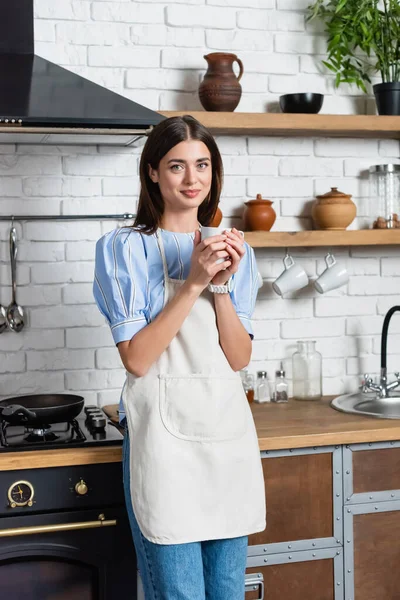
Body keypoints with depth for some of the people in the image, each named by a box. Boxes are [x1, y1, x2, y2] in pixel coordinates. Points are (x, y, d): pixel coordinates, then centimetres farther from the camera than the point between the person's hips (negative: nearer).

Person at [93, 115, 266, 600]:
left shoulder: (232, 249, 9)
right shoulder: (124, 248, -4)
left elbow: (239, 358, 2)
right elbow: (136, 359, -12)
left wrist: (222, 284, -12)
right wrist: (194, 285, -17)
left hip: (229, 432, 5)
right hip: (164, 436, -5)